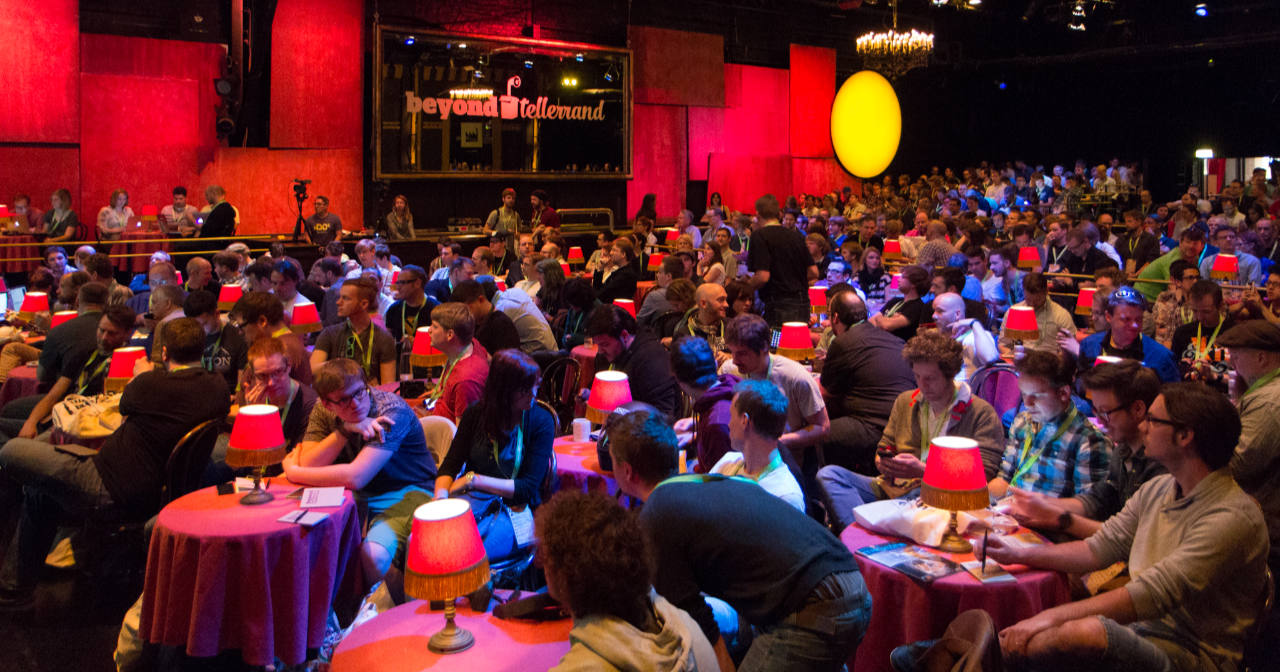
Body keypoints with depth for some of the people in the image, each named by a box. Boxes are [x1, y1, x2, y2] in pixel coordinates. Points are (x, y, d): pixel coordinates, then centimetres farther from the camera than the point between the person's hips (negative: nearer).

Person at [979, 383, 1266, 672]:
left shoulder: (1231, 518, -18)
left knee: (1084, 632, -35)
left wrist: (1053, 616, -28)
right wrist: (1019, 555, 5)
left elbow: (1151, 595, -26)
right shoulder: (1155, 490, 10)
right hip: (1141, 626, 7)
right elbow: (1099, 548, 15)